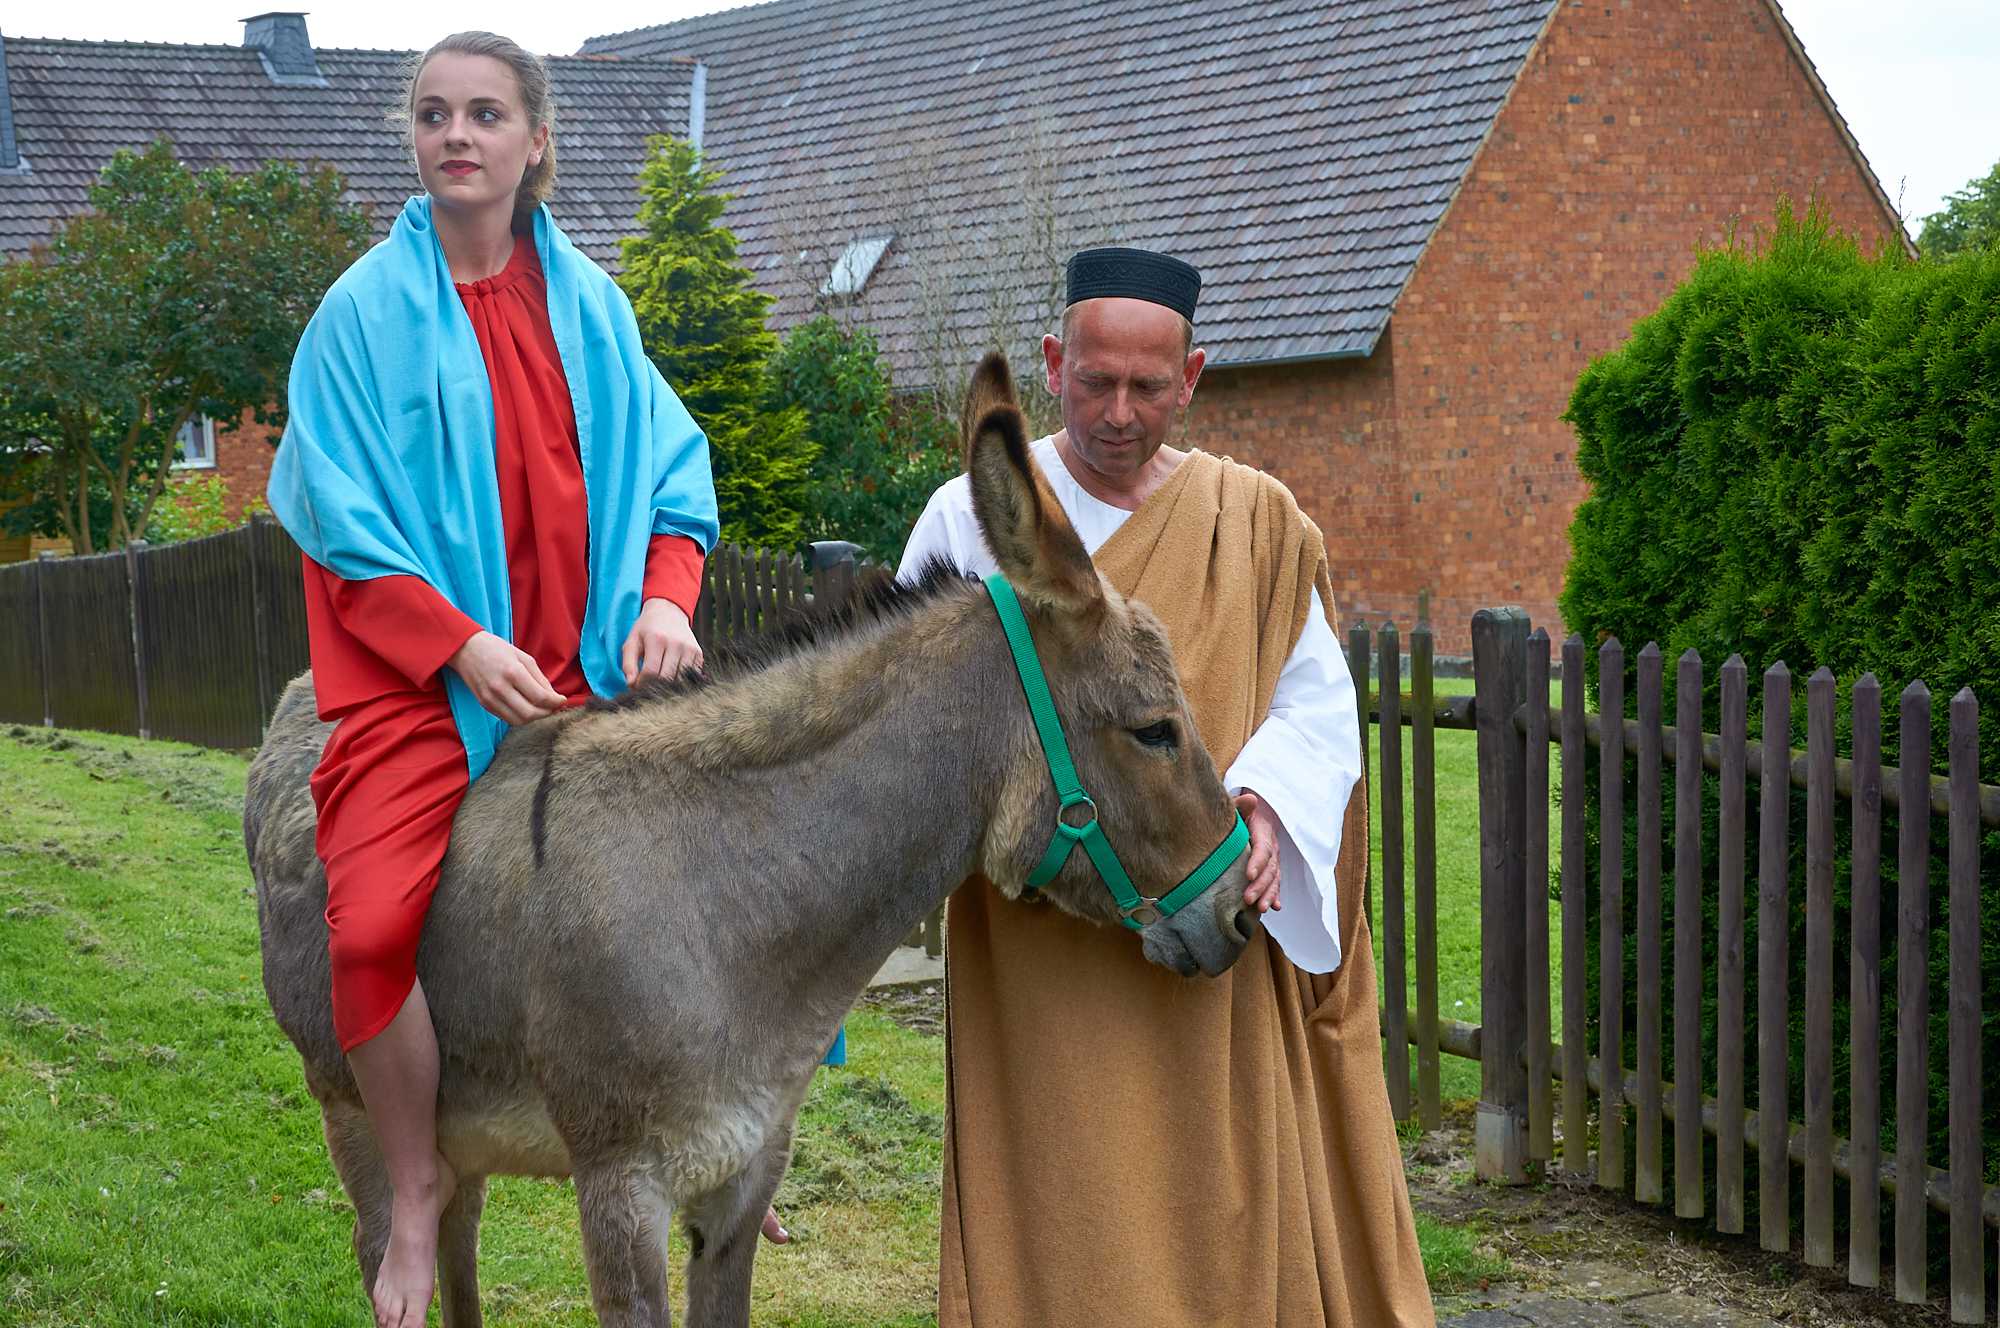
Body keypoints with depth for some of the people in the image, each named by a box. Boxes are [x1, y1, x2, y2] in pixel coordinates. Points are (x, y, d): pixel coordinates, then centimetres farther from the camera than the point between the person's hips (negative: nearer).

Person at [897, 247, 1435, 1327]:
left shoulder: (1253, 521, 7)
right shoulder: (971, 517, 2)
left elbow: (1318, 693, 4)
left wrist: (1267, 802, -15)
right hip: (1042, 964, -2)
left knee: (1230, 1204, 5)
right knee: (1065, 1231, -3)